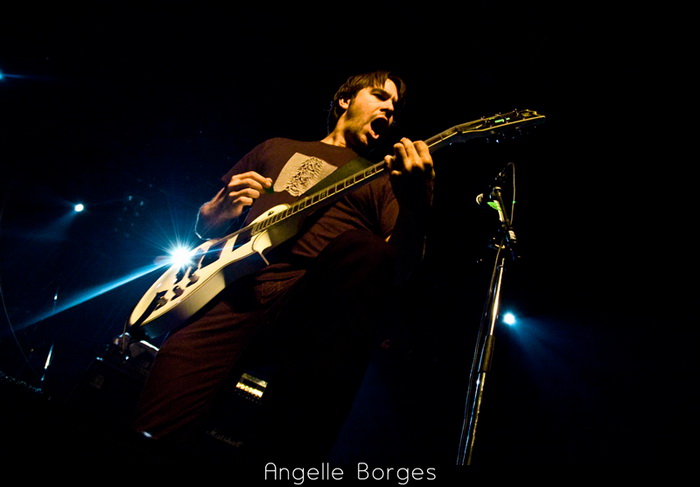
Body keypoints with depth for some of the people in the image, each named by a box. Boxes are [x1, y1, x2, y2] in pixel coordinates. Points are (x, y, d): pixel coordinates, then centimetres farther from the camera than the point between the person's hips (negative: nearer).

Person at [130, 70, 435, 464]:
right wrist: (218, 213, 6)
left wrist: (417, 203, -14)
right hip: (237, 288, 0)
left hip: (316, 299, 0)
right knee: (156, 431, -26)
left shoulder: (384, 179, 24)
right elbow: (204, 225, 30)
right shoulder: (277, 149, 30)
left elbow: (401, 267, 6)